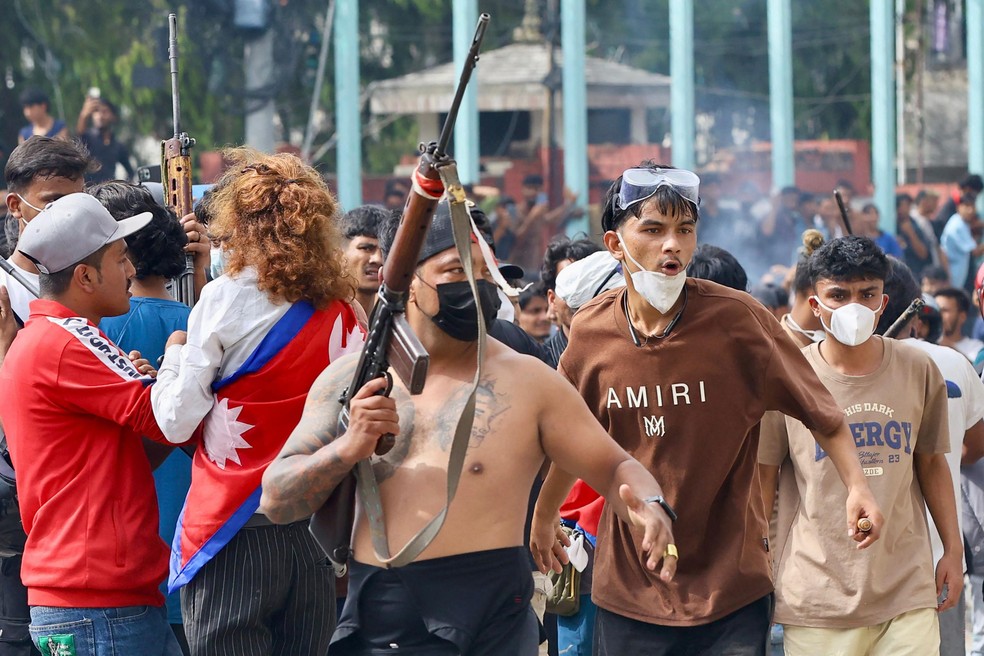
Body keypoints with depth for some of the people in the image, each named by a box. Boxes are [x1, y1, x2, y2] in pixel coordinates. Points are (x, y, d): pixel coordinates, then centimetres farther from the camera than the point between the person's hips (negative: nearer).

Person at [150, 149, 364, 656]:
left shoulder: (225, 299, -7)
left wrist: (173, 357, 9)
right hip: (314, 537, 5)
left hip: (233, 538, -5)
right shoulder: (340, 311, 6)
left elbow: (177, 422, -7)